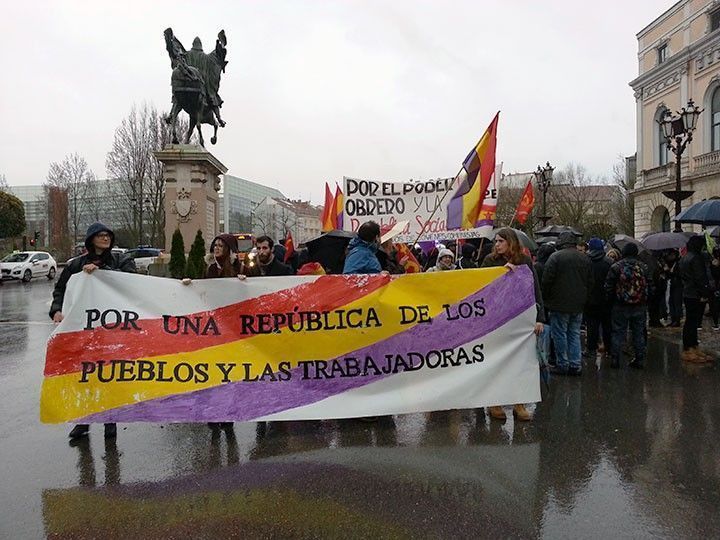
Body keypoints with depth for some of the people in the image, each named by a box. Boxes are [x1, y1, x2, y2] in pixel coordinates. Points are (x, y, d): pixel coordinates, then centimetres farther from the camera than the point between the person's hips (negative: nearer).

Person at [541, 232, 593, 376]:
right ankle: (575, 365, 13)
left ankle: (562, 365, 7)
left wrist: (546, 298, 2)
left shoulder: (555, 257, -12)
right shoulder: (585, 258, 6)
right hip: (578, 305, 5)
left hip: (560, 304, -5)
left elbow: (547, 280, -12)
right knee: (575, 334, 12)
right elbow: (590, 281, 11)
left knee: (560, 334, 3)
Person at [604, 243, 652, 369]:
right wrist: (646, 300, 18)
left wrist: (611, 300, 8)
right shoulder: (643, 267, 2)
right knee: (638, 333, 11)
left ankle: (616, 359, 5)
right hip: (640, 307, 3)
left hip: (620, 306, -3)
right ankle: (640, 360, 15)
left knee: (618, 332, 4)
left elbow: (608, 287, -6)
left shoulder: (616, 267, -7)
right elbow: (650, 286, 7)